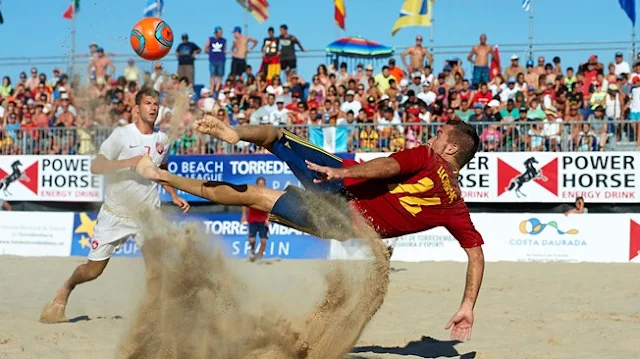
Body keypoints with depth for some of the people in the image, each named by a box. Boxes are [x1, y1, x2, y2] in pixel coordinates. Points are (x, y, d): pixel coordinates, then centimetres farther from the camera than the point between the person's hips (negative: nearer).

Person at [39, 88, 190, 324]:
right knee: (93, 270, 2)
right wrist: (130, 162, -29)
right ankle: (65, 290, 32)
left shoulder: (162, 140, 5)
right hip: (115, 214, -3)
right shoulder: (122, 135, -11)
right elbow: (96, 167, -19)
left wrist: (174, 196, 13)